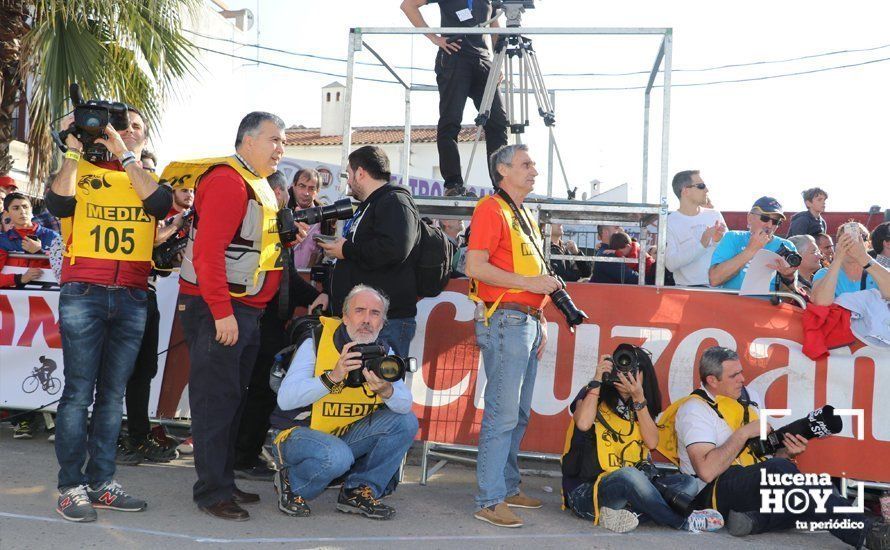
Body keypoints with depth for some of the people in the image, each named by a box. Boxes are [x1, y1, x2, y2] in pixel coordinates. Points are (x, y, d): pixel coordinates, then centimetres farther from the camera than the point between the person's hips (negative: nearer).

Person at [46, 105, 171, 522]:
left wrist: (125, 155, -9)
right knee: (78, 391, -4)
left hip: (132, 299, 3)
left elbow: (160, 205, -7)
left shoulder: (152, 179, 16)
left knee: (113, 393, 6)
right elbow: (58, 205, -10)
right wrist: (74, 152, -9)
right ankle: (71, 486, 2)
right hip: (83, 294, -3)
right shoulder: (83, 171, 9)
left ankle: (102, 483, 13)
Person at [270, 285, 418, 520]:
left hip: (349, 436, 5)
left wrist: (385, 390, -35)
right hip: (300, 433, -5)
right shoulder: (317, 342, -13)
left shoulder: (383, 351, 0)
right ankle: (291, 484, -3)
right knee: (337, 456, -36)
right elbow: (285, 399, -25)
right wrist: (332, 377, -36)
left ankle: (358, 492, 0)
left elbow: (406, 405, -12)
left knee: (406, 422, -12)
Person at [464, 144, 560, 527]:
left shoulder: (524, 216, 21)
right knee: (503, 414, -9)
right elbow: (475, 266, -18)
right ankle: (489, 501, -3)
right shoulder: (491, 209, -8)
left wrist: (541, 322, 19)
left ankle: (508, 489, 24)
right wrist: (529, 282, -18)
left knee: (519, 414, 14)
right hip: (504, 320, -9)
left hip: (528, 321, 9)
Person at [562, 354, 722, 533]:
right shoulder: (593, 396, 1)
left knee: (687, 483, -13)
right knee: (629, 475, -37)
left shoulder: (642, 406, 15)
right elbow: (583, 424, -23)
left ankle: (619, 511, -30)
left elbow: (652, 442, -3)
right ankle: (683, 521, -19)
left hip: (631, 486, 6)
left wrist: (639, 399, -9)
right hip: (587, 488, -6)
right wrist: (596, 380, -13)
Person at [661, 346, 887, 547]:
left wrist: (786, 451, -2)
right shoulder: (694, 409, -5)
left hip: (761, 486, 7)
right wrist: (743, 433, -15)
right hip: (715, 492, -7)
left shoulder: (749, 397, 18)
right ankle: (863, 533, -40)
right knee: (778, 470, -36)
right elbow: (707, 471, -20)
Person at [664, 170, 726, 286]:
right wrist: (701, 245, -19)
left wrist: (718, 241, -8)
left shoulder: (715, 216, 12)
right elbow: (670, 264, -12)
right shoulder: (669, 222, -1)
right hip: (687, 288, -3)